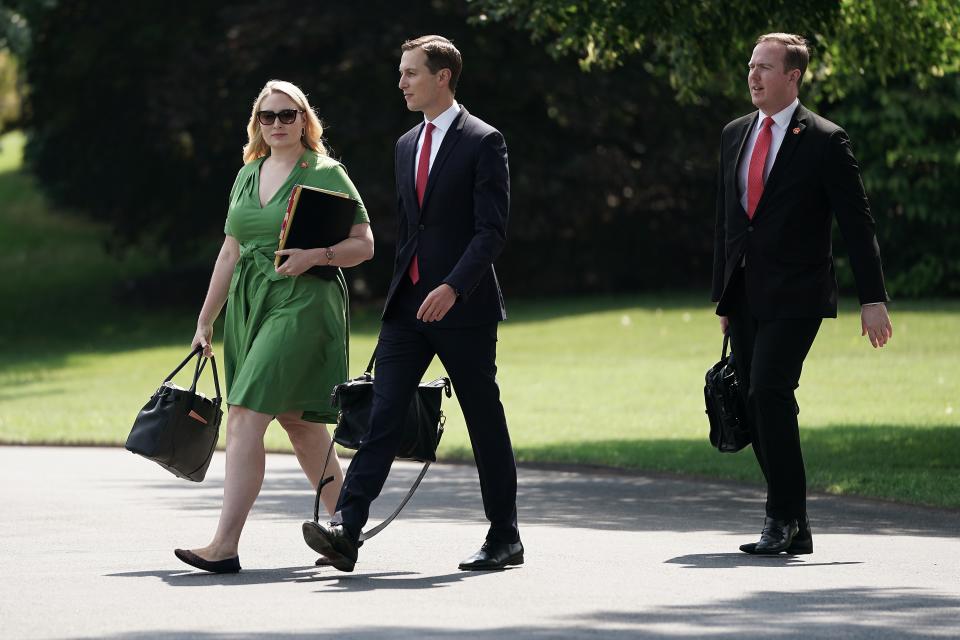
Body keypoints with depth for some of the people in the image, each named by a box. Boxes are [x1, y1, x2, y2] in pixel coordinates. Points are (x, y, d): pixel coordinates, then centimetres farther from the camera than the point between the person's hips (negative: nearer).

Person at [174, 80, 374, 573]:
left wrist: (317, 254, -20)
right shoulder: (248, 175, 15)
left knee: (245, 417, -17)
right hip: (248, 303, 7)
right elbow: (229, 254, 19)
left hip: (303, 300, -7)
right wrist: (204, 321, 17)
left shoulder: (326, 174, -3)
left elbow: (364, 244, -3)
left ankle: (225, 545, -20)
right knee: (298, 421, 13)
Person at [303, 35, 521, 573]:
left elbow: (492, 230, -14)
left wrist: (453, 287, -25)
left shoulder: (483, 142, -7)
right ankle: (347, 531, -14)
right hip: (408, 304, 6)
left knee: (486, 424, 3)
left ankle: (505, 539, 13)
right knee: (382, 414, -5)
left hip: (464, 306, -6)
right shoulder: (407, 146, 16)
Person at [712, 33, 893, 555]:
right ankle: (793, 528, 11)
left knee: (769, 394, -20)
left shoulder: (824, 141, -5)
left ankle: (784, 519, -13)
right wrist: (722, 295, 17)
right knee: (757, 408, 4)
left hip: (794, 296, -6)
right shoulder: (735, 135, 13)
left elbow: (856, 223, -5)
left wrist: (873, 299, -9)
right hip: (745, 295, 6)